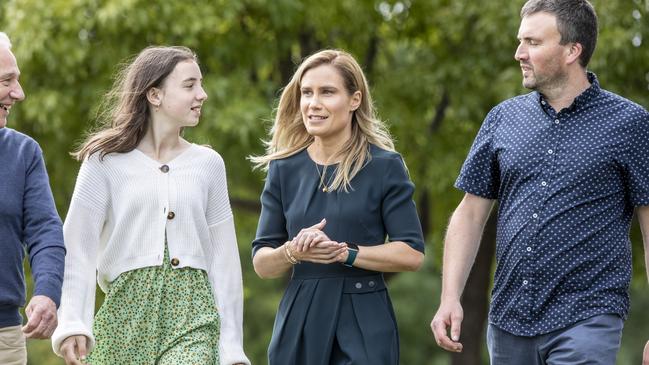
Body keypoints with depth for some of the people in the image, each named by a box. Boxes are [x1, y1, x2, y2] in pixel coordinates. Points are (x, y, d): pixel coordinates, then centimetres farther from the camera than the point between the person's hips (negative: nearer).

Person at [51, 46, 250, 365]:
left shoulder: (208, 164, 9)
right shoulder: (106, 162, 2)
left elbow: (223, 257, 9)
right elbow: (77, 248, -4)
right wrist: (71, 324, -17)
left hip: (192, 317, 1)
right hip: (126, 311, -1)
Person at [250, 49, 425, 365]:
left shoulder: (384, 166, -1)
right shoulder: (284, 169, 9)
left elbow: (412, 254, -6)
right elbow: (261, 263, 8)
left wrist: (345, 253, -16)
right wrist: (293, 252, -13)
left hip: (364, 329, -3)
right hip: (299, 325, 3)